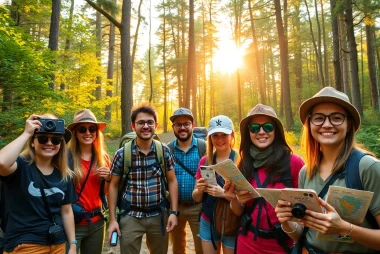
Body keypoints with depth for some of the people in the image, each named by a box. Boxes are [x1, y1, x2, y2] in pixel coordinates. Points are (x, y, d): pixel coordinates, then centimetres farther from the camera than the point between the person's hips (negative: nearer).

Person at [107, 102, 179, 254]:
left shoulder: (164, 151, -4)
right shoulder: (122, 154, -8)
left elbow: (172, 181, 2)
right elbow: (113, 186, 0)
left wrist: (174, 212, -3)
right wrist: (112, 219, -1)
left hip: (158, 215, 2)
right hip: (130, 216, -1)